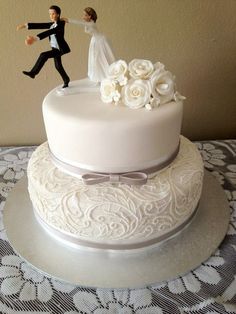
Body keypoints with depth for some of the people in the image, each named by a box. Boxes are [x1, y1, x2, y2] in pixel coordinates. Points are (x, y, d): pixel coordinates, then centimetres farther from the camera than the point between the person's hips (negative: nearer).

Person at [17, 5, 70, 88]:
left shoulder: (60, 24, -20)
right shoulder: (52, 24, 6)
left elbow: (49, 32, -34)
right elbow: (40, 25, 1)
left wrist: (36, 38, -45)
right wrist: (26, 25, -10)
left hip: (60, 49, -9)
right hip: (55, 48, 9)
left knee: (43, 55, -24)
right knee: (58, 66, 20)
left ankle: (33, 73, -14)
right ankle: (66, 80, 40)